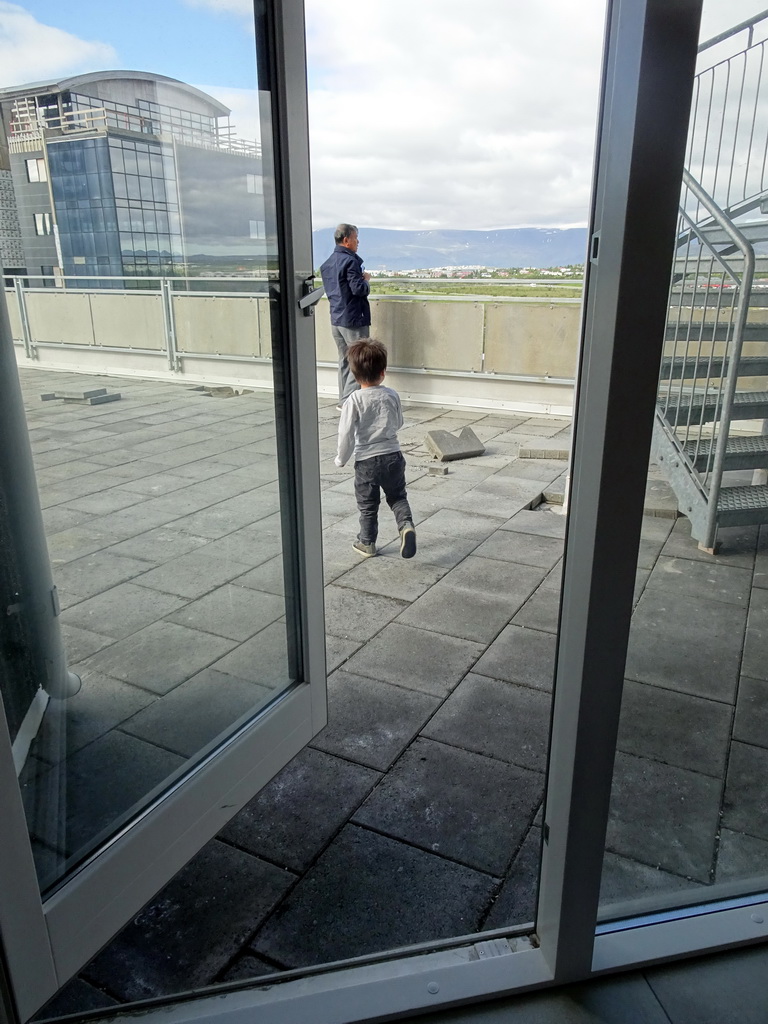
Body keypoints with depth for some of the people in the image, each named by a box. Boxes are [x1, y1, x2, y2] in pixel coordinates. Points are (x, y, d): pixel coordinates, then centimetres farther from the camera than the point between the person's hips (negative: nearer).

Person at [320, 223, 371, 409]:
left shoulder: (327, 263, 12)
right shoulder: (350, 261, -15)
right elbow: (358, 289, -22)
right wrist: (366, 280, -1)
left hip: (336, 320, 9)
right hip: (353, 319, -9)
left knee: (344, 362, 14)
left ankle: (344, 400, 18)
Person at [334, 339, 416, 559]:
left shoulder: (354, 401, -15)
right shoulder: (392, 396, -4)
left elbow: (346, 434, -14)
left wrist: (341, 459, -1)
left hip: (366, 460, -2)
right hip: (393, 456, 3)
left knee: (367, 505, 13)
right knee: (397, 497, 18)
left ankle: (367, 543, 25)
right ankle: (406, 525, -7)